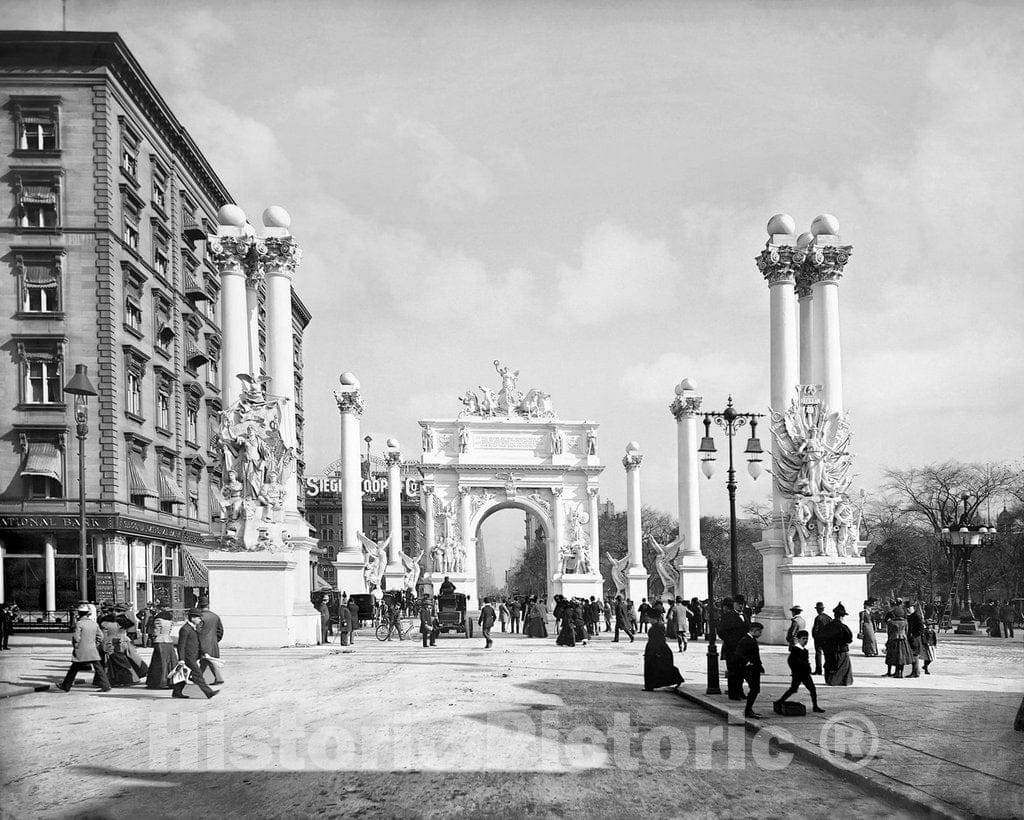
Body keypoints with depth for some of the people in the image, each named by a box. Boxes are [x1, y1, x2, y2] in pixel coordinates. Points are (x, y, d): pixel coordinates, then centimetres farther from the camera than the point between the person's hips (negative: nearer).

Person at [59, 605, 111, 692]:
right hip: (93, 651, 3)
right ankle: (106, 686, -2)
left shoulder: (79, 624, -10)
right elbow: (99, 637, 11)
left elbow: (76, 638, -14)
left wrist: (75, 646, 1)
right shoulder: (95, 624, 6)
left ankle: (66, 686, 19)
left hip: (81, 652, -3)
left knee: (74, 669, 10)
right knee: (98, 668, 3)